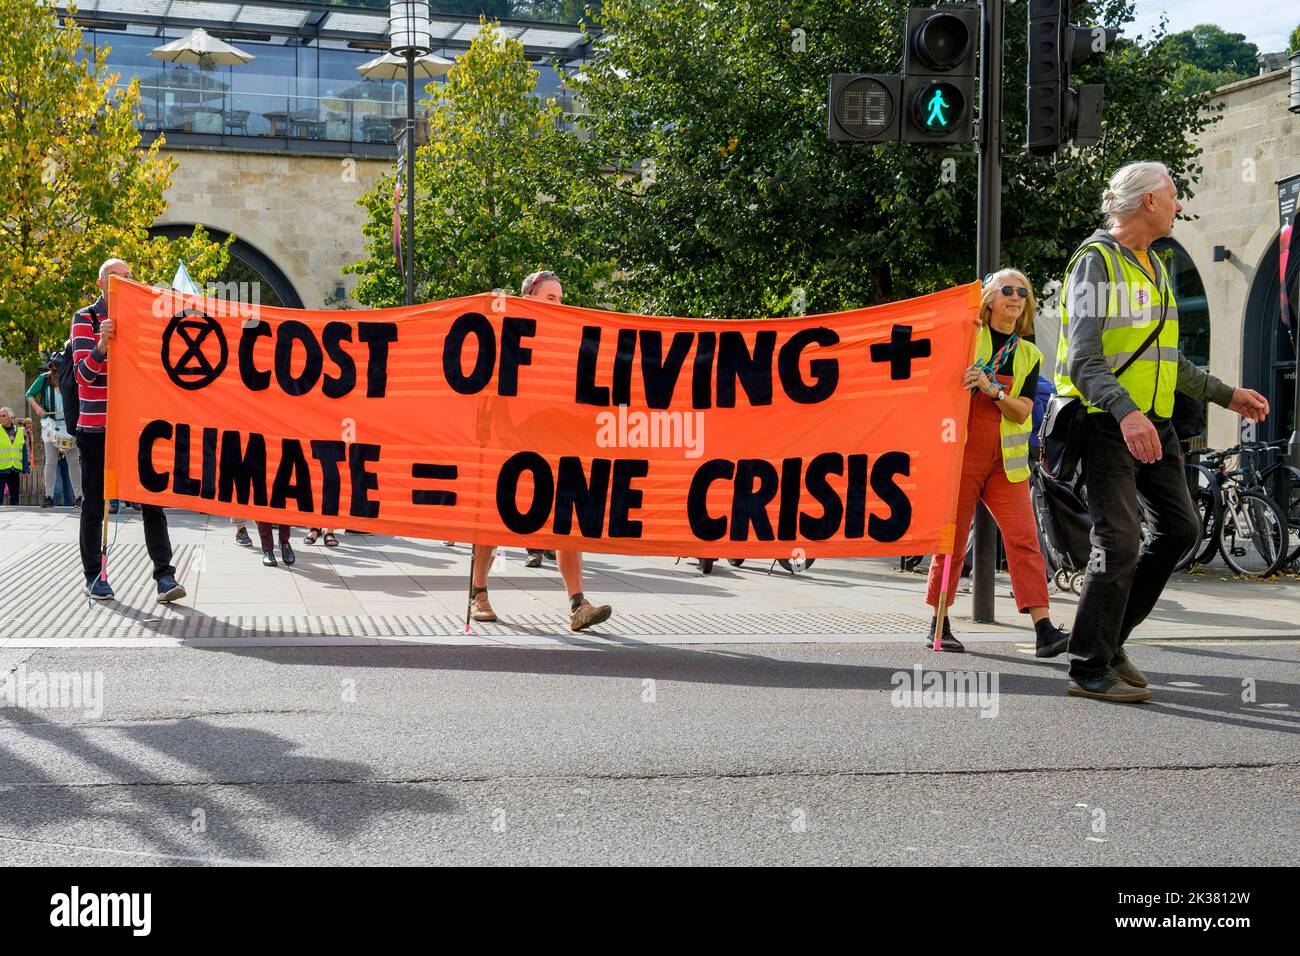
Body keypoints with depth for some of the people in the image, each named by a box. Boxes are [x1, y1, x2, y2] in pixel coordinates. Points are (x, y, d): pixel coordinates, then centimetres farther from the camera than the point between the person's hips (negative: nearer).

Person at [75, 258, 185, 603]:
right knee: (94, 503, 4)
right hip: (96, 426, -3)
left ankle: (164, 576, -7)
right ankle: (94, 576, 13)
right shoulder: (85, 319, -1)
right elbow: (84, 373, -12)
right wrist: (102, 346, -30)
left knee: (153, 499, -5)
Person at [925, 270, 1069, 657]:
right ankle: (938, 624, 14)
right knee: (952, 540, 1)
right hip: (962, 451, -3)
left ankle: (1044, 630, -14)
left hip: (1006, 459, 3)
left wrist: (991, 389, -16)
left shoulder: (1029, 355, 13)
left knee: (1024, 539, -9)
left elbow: (1023, 410, 0)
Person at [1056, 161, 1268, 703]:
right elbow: (1083, 361, -22)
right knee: (1120, 541, -11)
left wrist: (1226, 395, 21)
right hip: (1107, 422, -9)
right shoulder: (1096, 262, -12)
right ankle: (1089, 670, -2)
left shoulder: (1153, 266, 17)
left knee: (1180, 529, 10)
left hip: (1152, 422, 9)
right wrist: (1125, 412, -37)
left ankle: (1109, 639, 19)